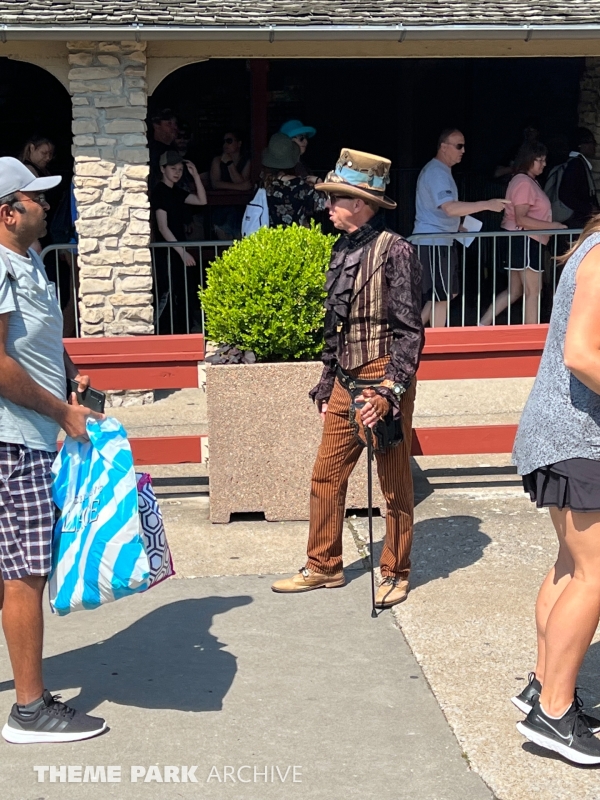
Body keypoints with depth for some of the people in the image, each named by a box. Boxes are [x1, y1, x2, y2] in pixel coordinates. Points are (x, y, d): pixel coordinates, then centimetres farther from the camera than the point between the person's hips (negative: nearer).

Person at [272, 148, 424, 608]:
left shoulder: (393, 251, -12)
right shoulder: (344, 251, 12)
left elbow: (408, 330, -15)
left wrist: (389, 392, -22)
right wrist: (326, 387, 18)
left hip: (383, 380, -8)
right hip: (345, 382, 8)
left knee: (395, 484, 6)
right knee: (326, 477, 10)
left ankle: (396, 574, 19)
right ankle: (324, 567, 24)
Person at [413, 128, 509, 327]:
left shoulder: (442, 170, 16)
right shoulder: (436, 172, -18)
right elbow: (450, 208, -30)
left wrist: (458, 226, 17)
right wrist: (487, 204, -31)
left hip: (441, 241, 10)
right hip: (433, 242, -10)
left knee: (450, 293, 15)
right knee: (441, 297, -3)